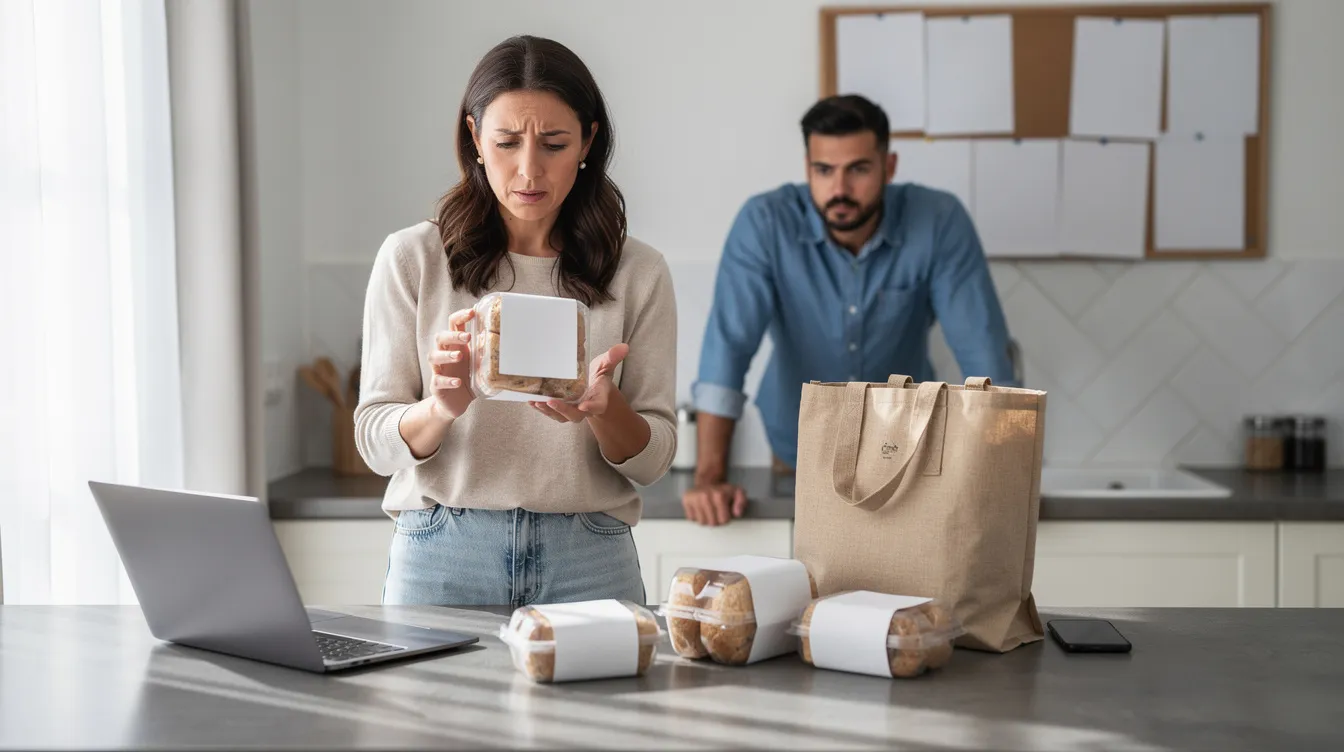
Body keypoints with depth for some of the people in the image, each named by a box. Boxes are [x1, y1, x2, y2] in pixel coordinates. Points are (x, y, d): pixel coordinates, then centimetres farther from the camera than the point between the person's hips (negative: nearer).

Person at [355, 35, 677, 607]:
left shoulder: (637, 274, 4)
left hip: (588, 560, 1)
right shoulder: (411, 259, 2)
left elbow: (652, 459, 3)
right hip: (441, 558, -1)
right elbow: (375, 441, -1)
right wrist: (442, 409, -22)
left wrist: (603, 406, -18)